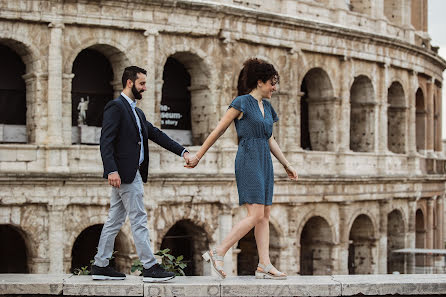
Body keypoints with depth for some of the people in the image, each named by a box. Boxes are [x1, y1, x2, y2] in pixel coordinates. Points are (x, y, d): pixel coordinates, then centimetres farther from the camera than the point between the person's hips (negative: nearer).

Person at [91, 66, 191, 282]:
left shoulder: (137, 113, 20)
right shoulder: (115, 107, -10)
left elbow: (156, 134, 19)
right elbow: (106, 141, -17)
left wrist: (182, 151, 10)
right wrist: (111, 170, -27)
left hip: (132, 173, 10)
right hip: (124, 173, -10)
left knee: (115, 220, 10)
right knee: (139, 220, -7)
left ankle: (100, 266, 14)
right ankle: (150, 267, -5)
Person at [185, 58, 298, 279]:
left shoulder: (267, 107, 16)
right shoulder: (242, 103, -7)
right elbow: (218, 131, -5)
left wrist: (286, 165, 26)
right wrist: (198, 156, -4)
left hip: (264, 162, 9)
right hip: (248, 161, -9)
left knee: (265, 216, 4)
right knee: (256, 214, -15)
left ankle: (264, 265, 4)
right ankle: (218, 253, -9)